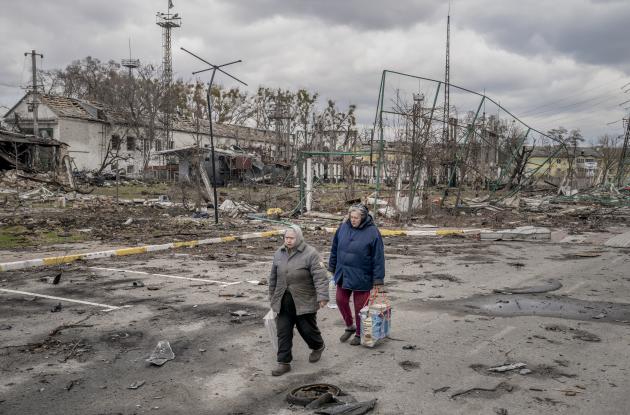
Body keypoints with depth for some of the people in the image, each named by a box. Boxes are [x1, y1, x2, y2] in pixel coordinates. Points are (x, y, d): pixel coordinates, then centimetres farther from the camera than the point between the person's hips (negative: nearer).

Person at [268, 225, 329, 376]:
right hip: (283, 302, 5)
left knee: (308, 329, 8)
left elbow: (320, 277, -19)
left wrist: (322, 296, -28)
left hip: (304, 302, -5)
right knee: (283, 332, 4)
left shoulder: (310, 254, -13)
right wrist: (272, 297, 19)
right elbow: (273, 277, 15)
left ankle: (318, 347, 39)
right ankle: (284, 362, 14)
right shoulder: (279, 253, 5)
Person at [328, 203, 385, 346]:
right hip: (343, 274, 5)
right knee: (341, 300, 12)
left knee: (360, 306, 8)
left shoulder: (372, 232, -15)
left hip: (361, 277, -4)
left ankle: (359, 334, 28)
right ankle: (350, 326, 36)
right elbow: (335, 249, 10)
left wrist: (378, 278, -13)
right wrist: (332, 267, 14)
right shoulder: (343, 227, -2)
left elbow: (378, 257, -12)